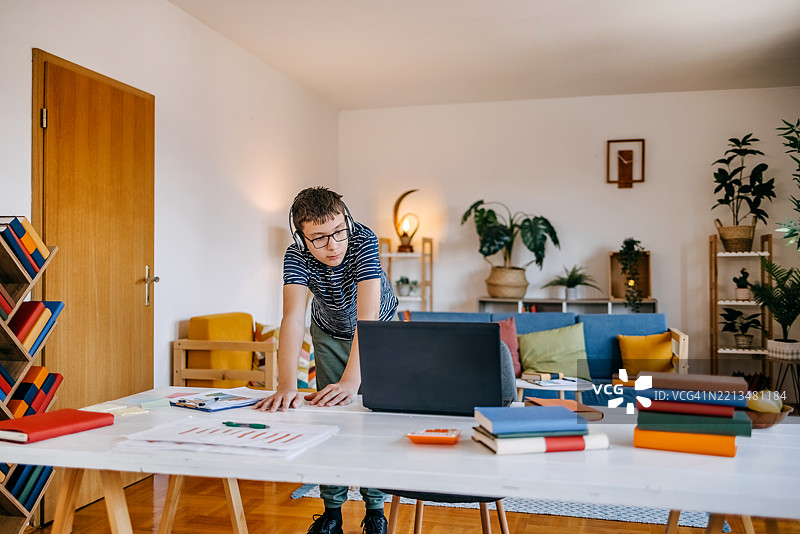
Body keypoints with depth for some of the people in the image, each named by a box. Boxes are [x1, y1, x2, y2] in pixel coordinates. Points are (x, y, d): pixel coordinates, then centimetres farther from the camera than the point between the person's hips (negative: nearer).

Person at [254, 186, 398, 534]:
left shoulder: (363, 240, -37)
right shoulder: (296, 258, -30)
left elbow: (367, 316, -46)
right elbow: (293, 318, -44)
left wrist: (351, 381, -57)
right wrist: (287, 385, -59)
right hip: (329, 335, 2)